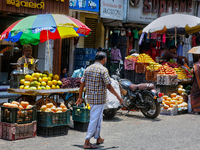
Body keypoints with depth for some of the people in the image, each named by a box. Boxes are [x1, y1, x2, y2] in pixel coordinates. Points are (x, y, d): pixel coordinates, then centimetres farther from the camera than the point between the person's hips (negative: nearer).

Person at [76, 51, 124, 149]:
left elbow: (82, 84, 9)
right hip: (99, 99, -8)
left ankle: (98, 138, 32)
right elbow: (108, 86, -16)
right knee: (94, 119, -2)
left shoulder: (88, 69, 8)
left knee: (98, 118, 22)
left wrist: (80, 97, 17)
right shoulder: (103, 70, -13)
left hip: (90, 98, 8)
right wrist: (118, 96, -8)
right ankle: (87, 142, -1)